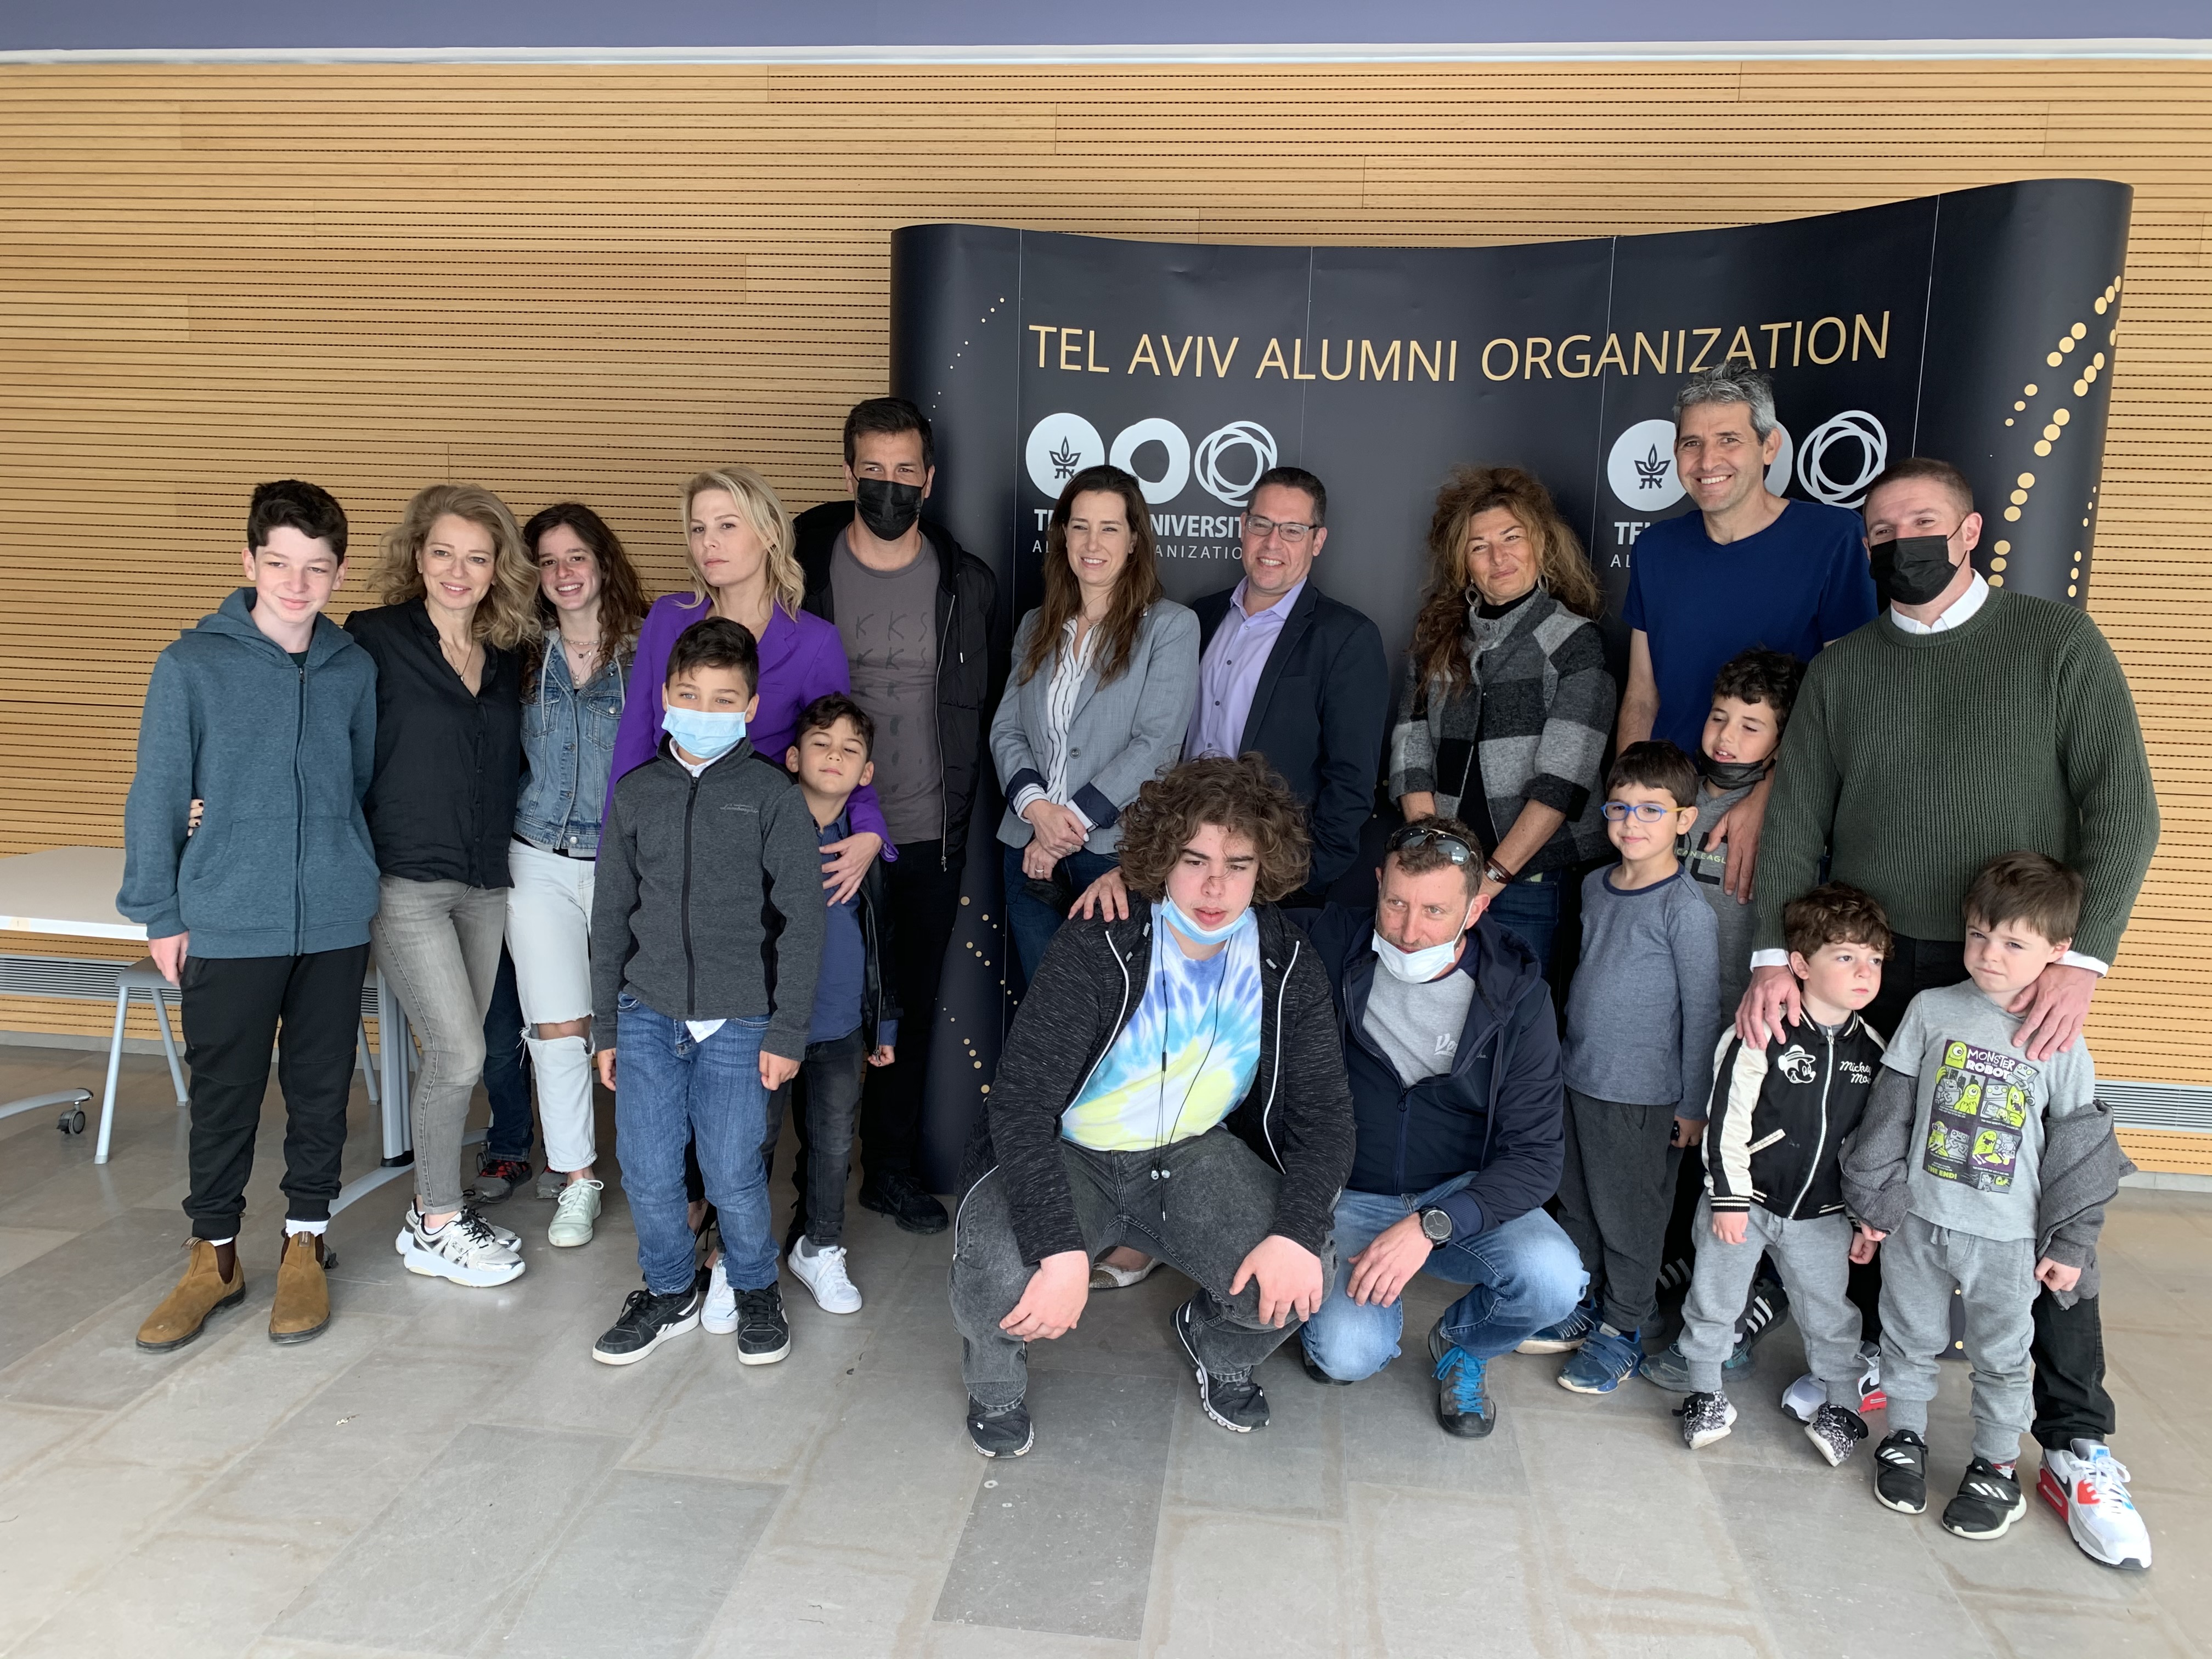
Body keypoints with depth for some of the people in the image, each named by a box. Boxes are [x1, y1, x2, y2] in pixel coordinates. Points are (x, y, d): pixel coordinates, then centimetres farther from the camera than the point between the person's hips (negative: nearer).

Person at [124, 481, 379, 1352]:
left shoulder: (355, 669, 3)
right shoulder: (192, 665, -4)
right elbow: (157, 798, 0)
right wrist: (160, 916, -1)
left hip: (335, 922, 2)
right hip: (227, 925, -2)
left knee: (322, 1089, 11)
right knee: (224, 1095, 9)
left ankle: (305, 1244, 28)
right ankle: (213, 1255, 27)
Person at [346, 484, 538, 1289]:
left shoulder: (505, 656, 9)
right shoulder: (376, 639, -7)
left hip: (484, 883, 5)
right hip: (407, 881, -5)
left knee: (454, 1054, 11)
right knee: (459, 1052, -8)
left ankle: (436, 1209, 25)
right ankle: (435, 1228, 10)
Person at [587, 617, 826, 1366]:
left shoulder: (773, 795, -4)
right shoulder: (635, 793, 6)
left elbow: (800, 920, -4)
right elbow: (611, 916, 12)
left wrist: (787, 1031, -7)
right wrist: (606, 1026, 11)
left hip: (739, 1022, -3)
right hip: (648, 1016, 3)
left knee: (733, 1173, 2)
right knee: (647, 1172, 5)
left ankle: (754, 1288, 28)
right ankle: (671, 1289, 30)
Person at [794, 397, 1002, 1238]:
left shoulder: (968, 584, 3)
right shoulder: (803, 573, -2)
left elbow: (986, 705, 12)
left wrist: (961, 804, 8)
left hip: (930, 839, 2)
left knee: (913, 1006, 12)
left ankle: (894, 1167, 29)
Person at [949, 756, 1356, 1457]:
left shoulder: (1288, 965, -9)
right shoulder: (1096, 949, -22)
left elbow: (1323, 1113, -6)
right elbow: (1021, 1102, -26)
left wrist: (1298, 1231, -23)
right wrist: (1061, 1249, -36)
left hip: (1195, 1154, 3)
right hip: (1069, 1155, -3)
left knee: (1298, 1280, -21)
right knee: (999, 1277, -31)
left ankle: (1219, 1345, 18)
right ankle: (997, 1380, 9)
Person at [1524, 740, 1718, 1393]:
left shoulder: (1686, 909, -15)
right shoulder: (1595, 886, 5)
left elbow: (1702, 1012, -11)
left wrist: (1693, 1105, -8)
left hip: (1642, 1094, -7)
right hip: (1577, 1077, 7)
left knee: (1629, 1217, 8)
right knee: (1577, 1203, 18)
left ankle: (1621, 1331, 24)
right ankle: (1582, 1308, 35)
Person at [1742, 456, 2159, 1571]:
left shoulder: (2058, 643, 1)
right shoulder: (1841, 672, 8)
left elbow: (2122, 808, -5)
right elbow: (1797, 821, 4)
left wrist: (2082, 959, -15)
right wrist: (1774, 954, -7)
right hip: (1871, 969, 2)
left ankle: (2076, 1445, 13)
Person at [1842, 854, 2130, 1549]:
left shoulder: (2061, 1044, -7)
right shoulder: (1931, 1011, -5)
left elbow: (2077, 1148, -1)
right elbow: (1890, 1110, -1)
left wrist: (2070, 1244, 0)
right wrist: (1873, 1199, 0)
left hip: (2006, 1237, -1)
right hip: (1916, 1219, 1)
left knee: (2002, 1357, 13)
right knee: (1910, 1339, 16)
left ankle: (1997, 1466, 32)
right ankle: (1905, 1438, 35)